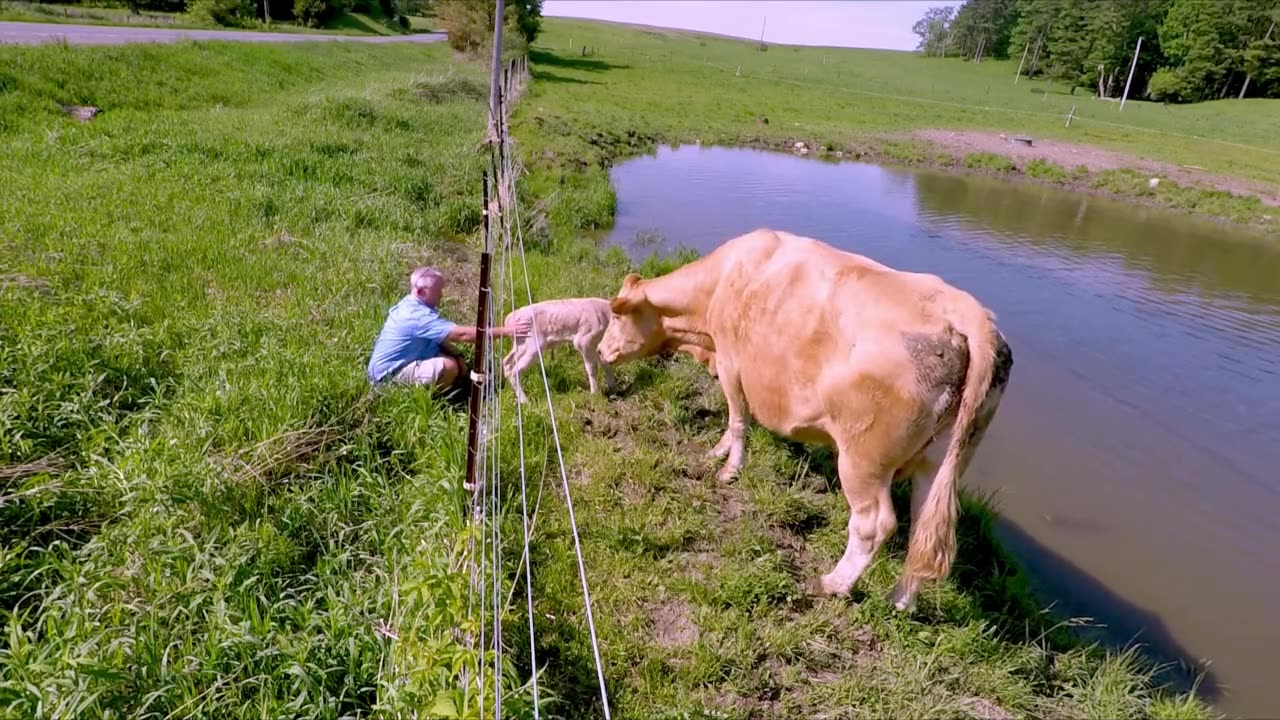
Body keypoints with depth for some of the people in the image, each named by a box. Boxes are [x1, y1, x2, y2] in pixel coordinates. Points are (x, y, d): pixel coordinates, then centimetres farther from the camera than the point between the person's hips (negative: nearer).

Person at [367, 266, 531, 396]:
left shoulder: (412, 306, 6)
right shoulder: (419, 315, -28)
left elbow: (440, 337, 11)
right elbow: (461, 334, -34)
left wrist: (457, 356, -7)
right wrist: (506, 331, -35)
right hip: (388, 373, -10)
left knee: (459, 364, 8)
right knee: (448, 367, -30)